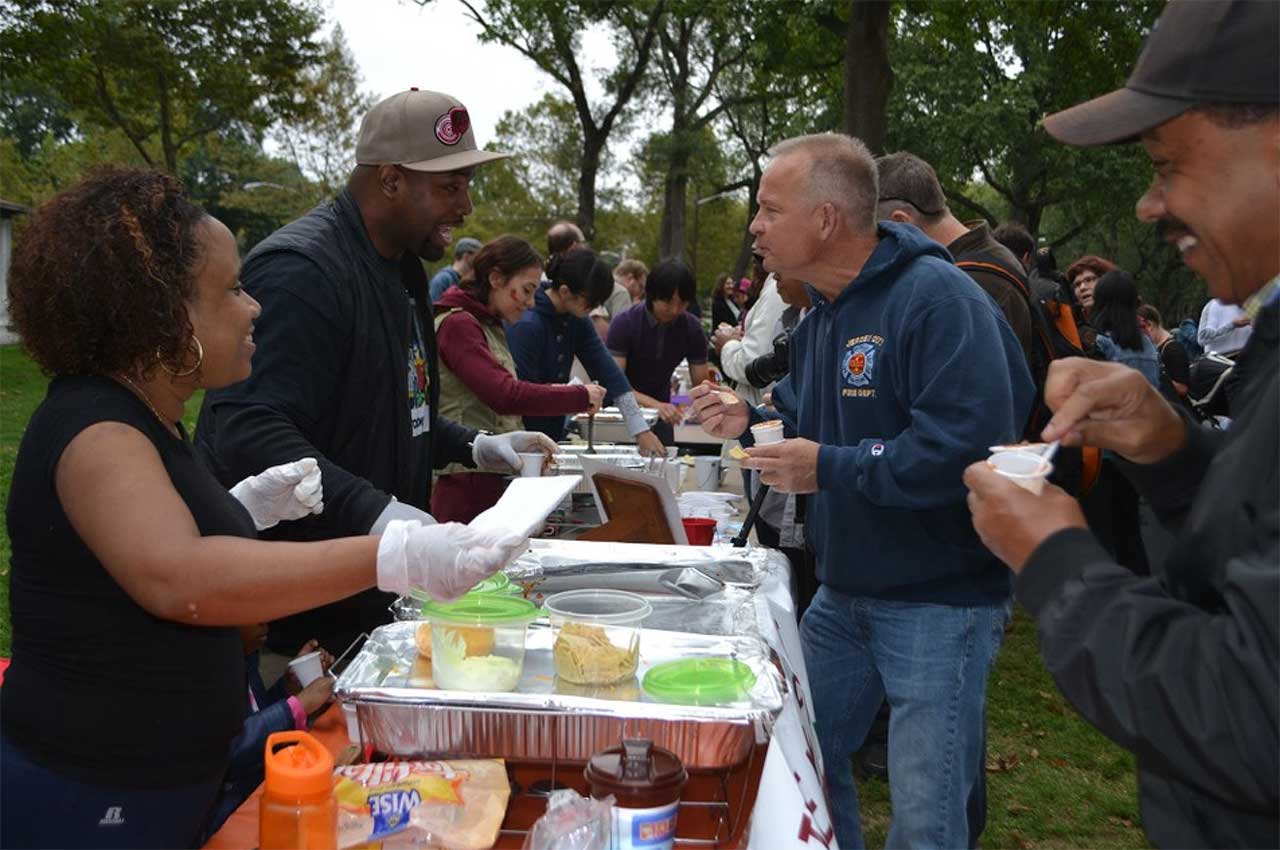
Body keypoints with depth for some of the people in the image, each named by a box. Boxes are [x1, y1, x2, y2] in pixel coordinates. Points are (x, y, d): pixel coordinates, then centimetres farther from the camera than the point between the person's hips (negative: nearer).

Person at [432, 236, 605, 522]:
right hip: (465, 479, -9)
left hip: (490, 476, 9)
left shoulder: (490, 326, 18)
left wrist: (556, 393, 4)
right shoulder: (458, 324, -12)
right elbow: (504, 395, -23)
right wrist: (580, 396, -14)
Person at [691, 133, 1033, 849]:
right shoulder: (822, 316, 9)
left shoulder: (936, 297, -20)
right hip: (844, 594, 9)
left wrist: (829, 468, -24)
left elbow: (972, 445, -31)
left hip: (939, 601, -8)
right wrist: (753, 422, 0)